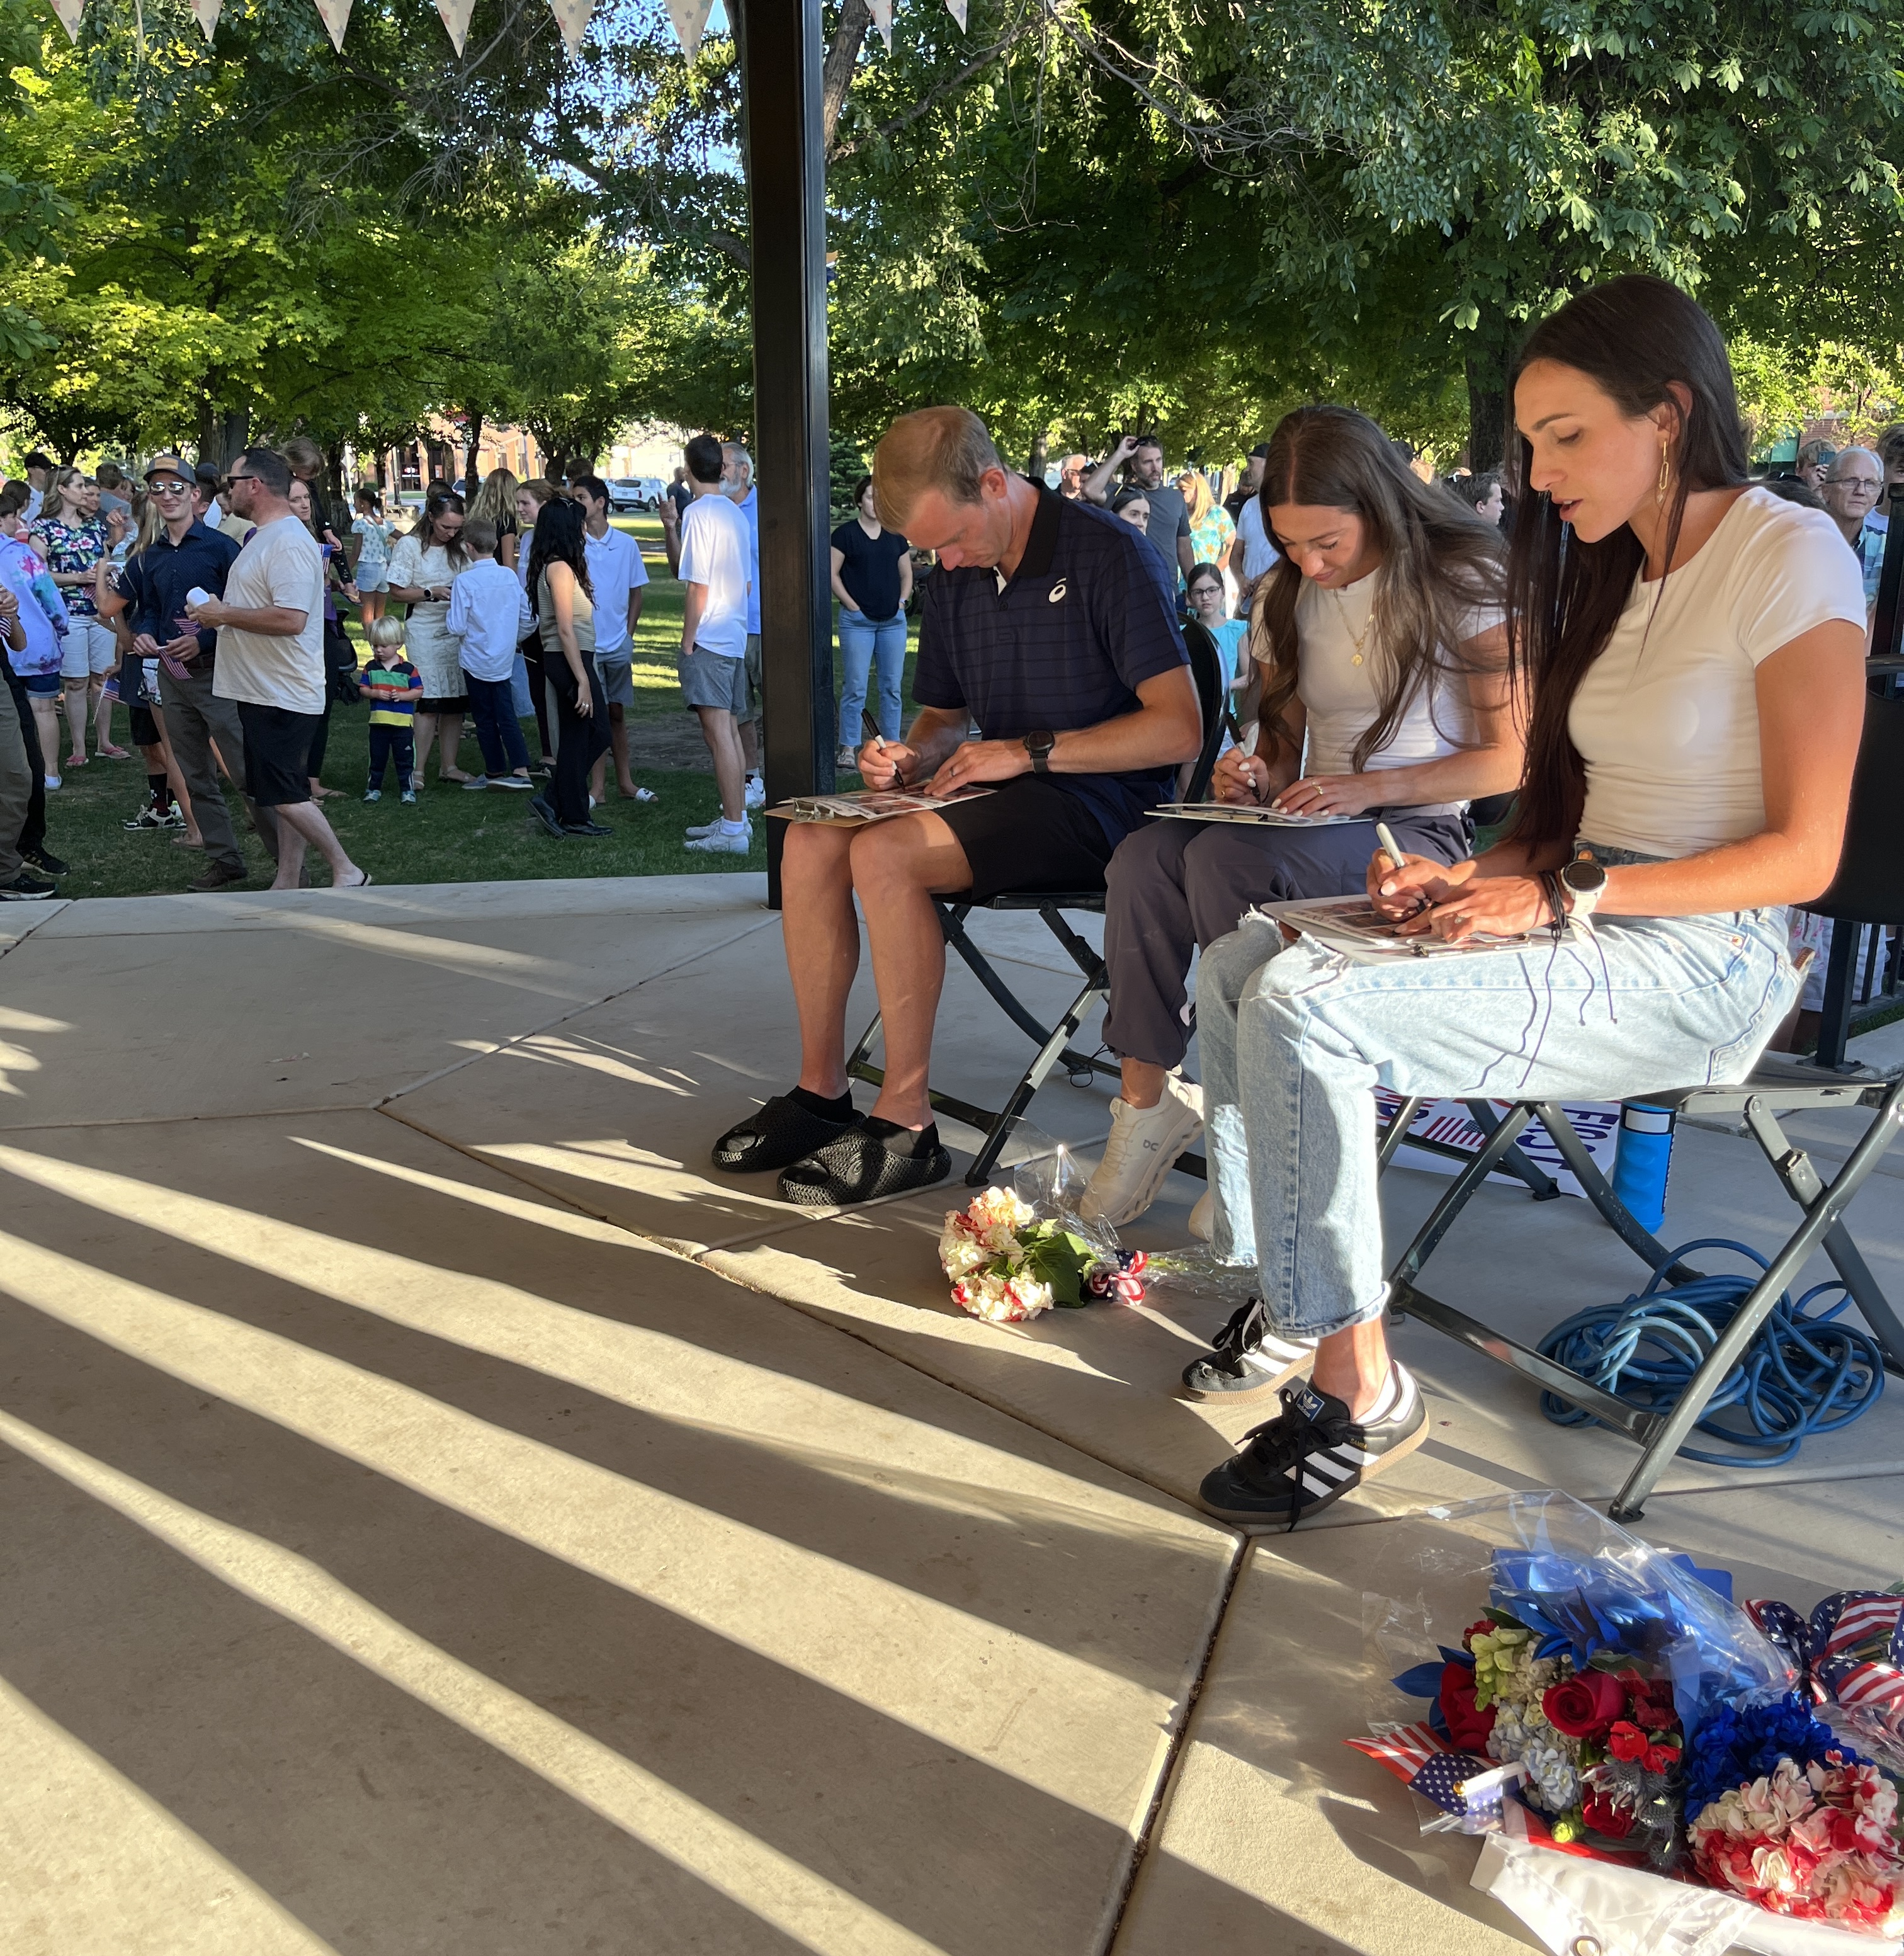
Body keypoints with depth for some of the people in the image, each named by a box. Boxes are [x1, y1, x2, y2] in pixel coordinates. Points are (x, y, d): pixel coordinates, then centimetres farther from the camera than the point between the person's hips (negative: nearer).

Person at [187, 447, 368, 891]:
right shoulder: (263, 537, 17)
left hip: (282, 694, -11)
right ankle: (286, 884, 18)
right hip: (264, 689, 11)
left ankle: (346, 872, 1)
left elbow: (291, 619, -28)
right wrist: (216, 613, 12)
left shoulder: (289, 542, -18)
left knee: (284, 795, -9)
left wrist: (225, 614, -19)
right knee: (286, 795, 12)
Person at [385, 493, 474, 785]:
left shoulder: (458, 548, 9)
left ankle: (449, 765, 13)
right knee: (429, 701, -10)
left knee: (456, 700, 4)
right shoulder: (409, 545, -4)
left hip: (457, 631, 5)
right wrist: (432, 593, -16)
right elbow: (397, 592, -5)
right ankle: (417, 769, -4)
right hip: (425, 632, -5)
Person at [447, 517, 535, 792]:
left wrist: (450, 615, 3)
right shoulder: (510, 576, -3)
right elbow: (527, 617, 5)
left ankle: (495, 772, 18)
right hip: (504, 660, 4)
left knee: (485, 718, 8)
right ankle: (521, 771, -1)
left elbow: (457, 628, -17)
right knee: (507, 716, 9)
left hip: (476, 661, -4)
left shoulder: (465, 582, -17)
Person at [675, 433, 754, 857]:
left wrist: (688, 639, -9)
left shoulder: (698, 512, -11)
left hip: (708, 638, -9)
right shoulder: (737, 514, 13)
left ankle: (733, 831, -10)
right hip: (736, 635, 9)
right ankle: (734, 818, 19)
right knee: (730, 730, 13)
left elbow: (697, 584, -15)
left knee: (718, 732, -9)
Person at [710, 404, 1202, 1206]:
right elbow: (944, 717, 23)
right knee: (810, 842, -12)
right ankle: (820, 1091, -5)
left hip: (1096, 803, -8)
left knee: (885, 854, -28)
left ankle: (905, 1125, -21)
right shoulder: (955, 579, 11)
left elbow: (1179, 728, -19)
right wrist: (910, 759, -2)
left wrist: (1032, 751, -20)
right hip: (1001, 793, 8)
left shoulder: (1110, 556, -12)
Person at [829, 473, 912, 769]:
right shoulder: (846, 534, -1)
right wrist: (853, 605, -8)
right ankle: (848, 748, 1)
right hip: (857, 621, -4)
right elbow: (832, 574, -3)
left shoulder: (895, 536, 12)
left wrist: (901, 601, 6)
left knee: (892, 686, 6)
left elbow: (906, 573, 21)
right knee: (856, 687, -4)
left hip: (893, 621, 5)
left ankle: (893, 745, 13)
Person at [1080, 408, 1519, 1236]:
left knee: (1223, 858, -33)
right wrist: (1255, 776, -5)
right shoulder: (1286, 595, 13)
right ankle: (1145, 1102, -23)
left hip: (1421, 833, -5)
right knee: (1146, 856, -26)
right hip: (1311, 825, 6)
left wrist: (1368, 786, -17)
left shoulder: (1461, 580, -5)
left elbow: (1511, 757, -7)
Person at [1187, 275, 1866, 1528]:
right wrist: (1470, 880, -3)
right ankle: (1282, 1301, -1)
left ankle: (1362, 1391, -14)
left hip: (1700, 959, -9)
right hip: (1587, 929, 9)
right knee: (1242, 964, -4)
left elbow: (1803, 853, -14)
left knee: (1302, 1008, -25)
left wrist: (1565, 896, -20)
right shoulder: (1624, 576, 18)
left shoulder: (1791, 557, -9)